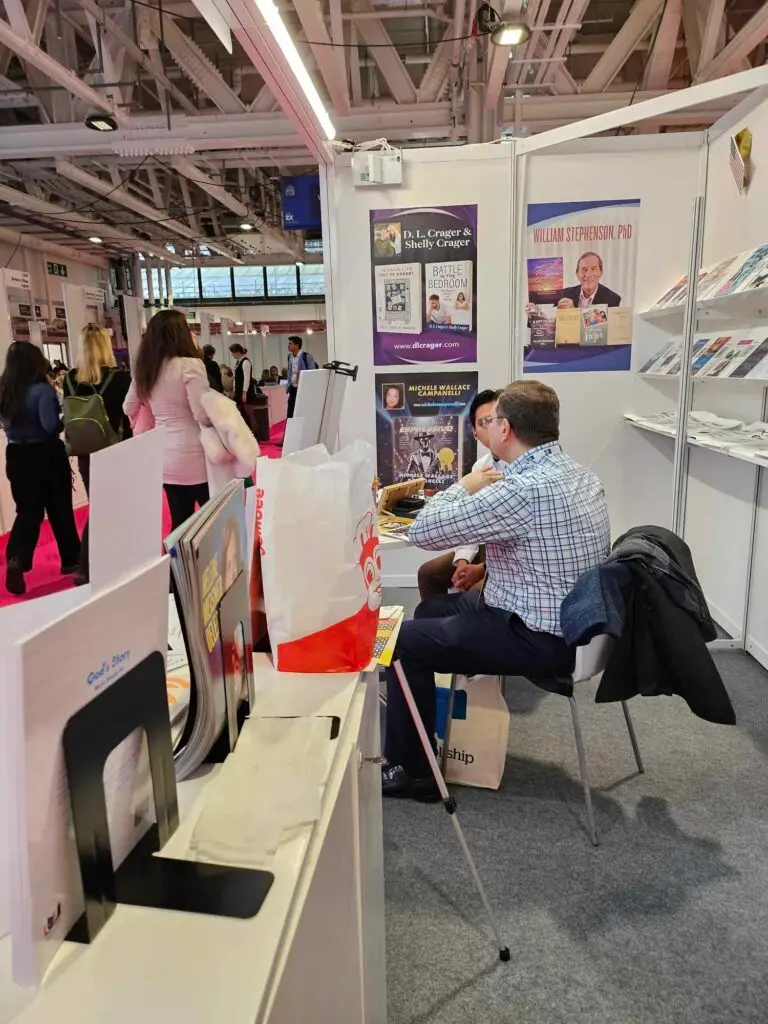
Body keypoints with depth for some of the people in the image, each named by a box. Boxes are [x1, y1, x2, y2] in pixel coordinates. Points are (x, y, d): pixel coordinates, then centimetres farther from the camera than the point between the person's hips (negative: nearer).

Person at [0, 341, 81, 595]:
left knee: (28, 511, 11)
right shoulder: (42, 390, -17)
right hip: (45, 455, -5)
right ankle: (70, 560, 24)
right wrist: (65, 420, -5)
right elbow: (50, 426, -23)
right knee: (60, 509, 11)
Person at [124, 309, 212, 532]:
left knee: (180, 522, 14)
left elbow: (129, 409, 21)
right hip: (193, 457, -7)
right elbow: (204, 416, -18)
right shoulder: (189, 365, -13)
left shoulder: (144, 369, 9)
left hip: (165, 458, 7)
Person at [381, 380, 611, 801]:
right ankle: (423, 717, 35)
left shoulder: (524, 489, -28)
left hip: (542, 639, -10)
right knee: (433, 609, 20)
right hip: (567, 621, 10)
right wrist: (483, 562, 9)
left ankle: (410, 771, 14)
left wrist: (464, 488, -6)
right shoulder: (579, 475, 3)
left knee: (407, 640, 0)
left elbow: (422, 531, -22)